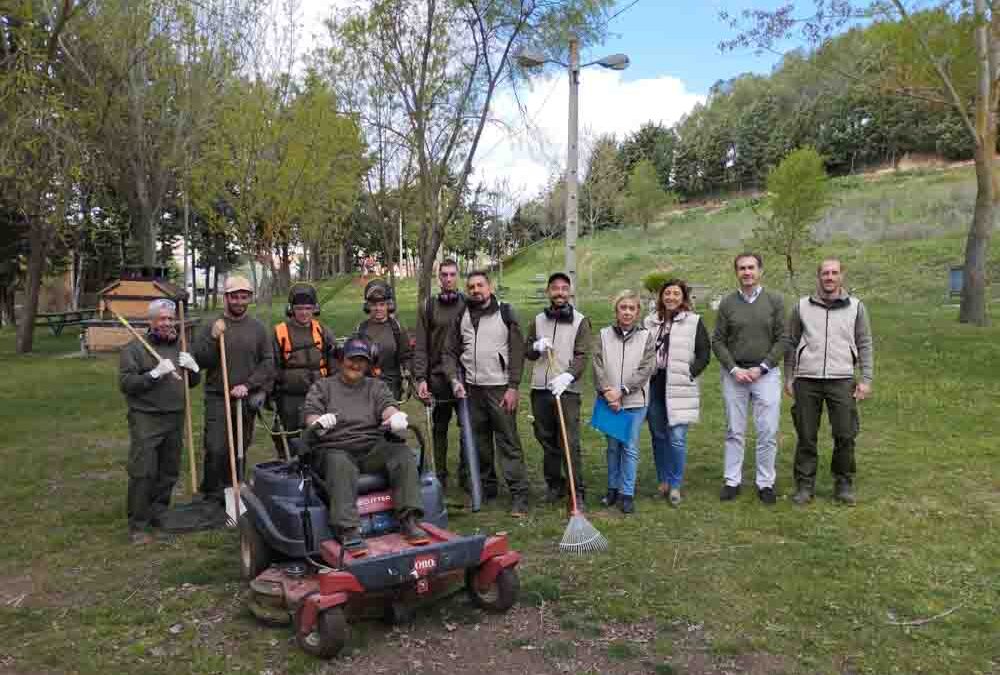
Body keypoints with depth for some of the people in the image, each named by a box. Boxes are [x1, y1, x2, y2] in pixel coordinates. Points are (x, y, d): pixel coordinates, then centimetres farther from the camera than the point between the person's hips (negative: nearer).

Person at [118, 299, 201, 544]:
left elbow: (193, 382, 19)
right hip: (146, 420, -5)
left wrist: (193, 368, -3)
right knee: (142, 473, -7)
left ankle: (159, 515, 27)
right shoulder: (135, 348, -3)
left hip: (175, 419, 6)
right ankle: (138, 526, 1)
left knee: (169, 472, 11)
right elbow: (125, 383, -10)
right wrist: (155, 373, -22)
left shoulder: (179, 348, 14)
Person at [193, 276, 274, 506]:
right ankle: (212, 495, 7)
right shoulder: (212, 326, 2)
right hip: (217, 398, -2)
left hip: (247, 399, 2)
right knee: (216, 449, -8)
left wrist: (248, 385, -9)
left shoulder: (258, 328, 5)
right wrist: (213, 338, -16)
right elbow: (199, 361, -3)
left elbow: (268, 362, 1)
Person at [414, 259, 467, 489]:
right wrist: (420, 378, -6)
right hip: (437, 377, 1)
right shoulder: (429, 307, 7)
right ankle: (441, 474, 17)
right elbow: (420, 347, 3)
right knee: (440, 428, 7)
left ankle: (467, 471, 15)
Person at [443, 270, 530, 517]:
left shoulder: (505, 313, 0)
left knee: (508, 441, -5)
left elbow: (517, 352, -4)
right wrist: (455, 381, -2)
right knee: (479, 441, 11)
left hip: (500, 388, -4)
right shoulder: (461, 317, 10)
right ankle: (487, 487, 26)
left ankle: (519, 494, -1)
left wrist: (513, 387, -10)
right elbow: (450, 352, 13)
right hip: (471, 389, 4)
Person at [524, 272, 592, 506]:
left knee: (570, 444, -7)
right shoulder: (539, 319, 12)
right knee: (546, 441, 11)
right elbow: (526, 351, 16)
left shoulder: (580, 321, 0)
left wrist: (567, 376, -24)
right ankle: (554, 485, 25)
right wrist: (536, 346, -6)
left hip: (567, 391, -4)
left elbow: (582, 356, -7)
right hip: (540, 390, 4)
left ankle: (577, 492, 2)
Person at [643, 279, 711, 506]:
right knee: (658, 436, 11)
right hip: (653, 386, 4)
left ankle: (675, 485, 8)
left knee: (677, 438, -6)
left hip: (679, 389, -3)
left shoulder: (694, 322, 1)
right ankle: (663, 480, 25)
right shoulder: (650, 322, 10)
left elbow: (704, 354, 0)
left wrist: (688, 375, -7)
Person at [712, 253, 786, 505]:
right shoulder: (727, 303, 4)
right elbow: (718, 341, 3)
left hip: (766, 373, -1)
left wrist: (762, 367, -9)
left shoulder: (775, 301, 2)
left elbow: (782, 339, -1)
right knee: (734, 431, 6)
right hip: (734, 373, 1)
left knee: (768, 432, 0)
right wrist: (734, 368, -8)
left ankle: (765, 483, 12)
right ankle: (732, 481, 15)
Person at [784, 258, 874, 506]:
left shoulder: (856, 307, 7)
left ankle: (844, 484, 17)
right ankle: (804, 485, 14)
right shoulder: (802, 306, 7)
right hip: (807, 380, 0)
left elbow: (865, 345, 8)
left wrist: (866, 379, 1)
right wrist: (789, 377, 7)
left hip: (842, 380, 0)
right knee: (806, 436, 4)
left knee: (845, 435, 1)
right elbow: (790, 343, 11)